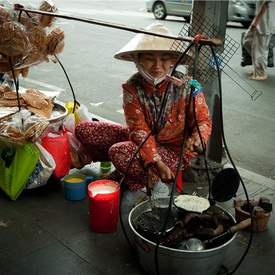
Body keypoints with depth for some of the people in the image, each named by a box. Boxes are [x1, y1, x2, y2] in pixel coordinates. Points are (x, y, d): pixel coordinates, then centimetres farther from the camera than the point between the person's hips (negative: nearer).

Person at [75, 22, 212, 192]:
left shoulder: (186, 86, -18)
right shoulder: (132, 87, -13)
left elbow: (203, 119, -8)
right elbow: (139, 129, -18)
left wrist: (197, 138, -33)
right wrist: (156, 162, -32)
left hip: (176, 150, -5)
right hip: (143, 141, 6)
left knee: (119, 153, -32)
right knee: (84, 129, -3)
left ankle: (149, 178, 1)